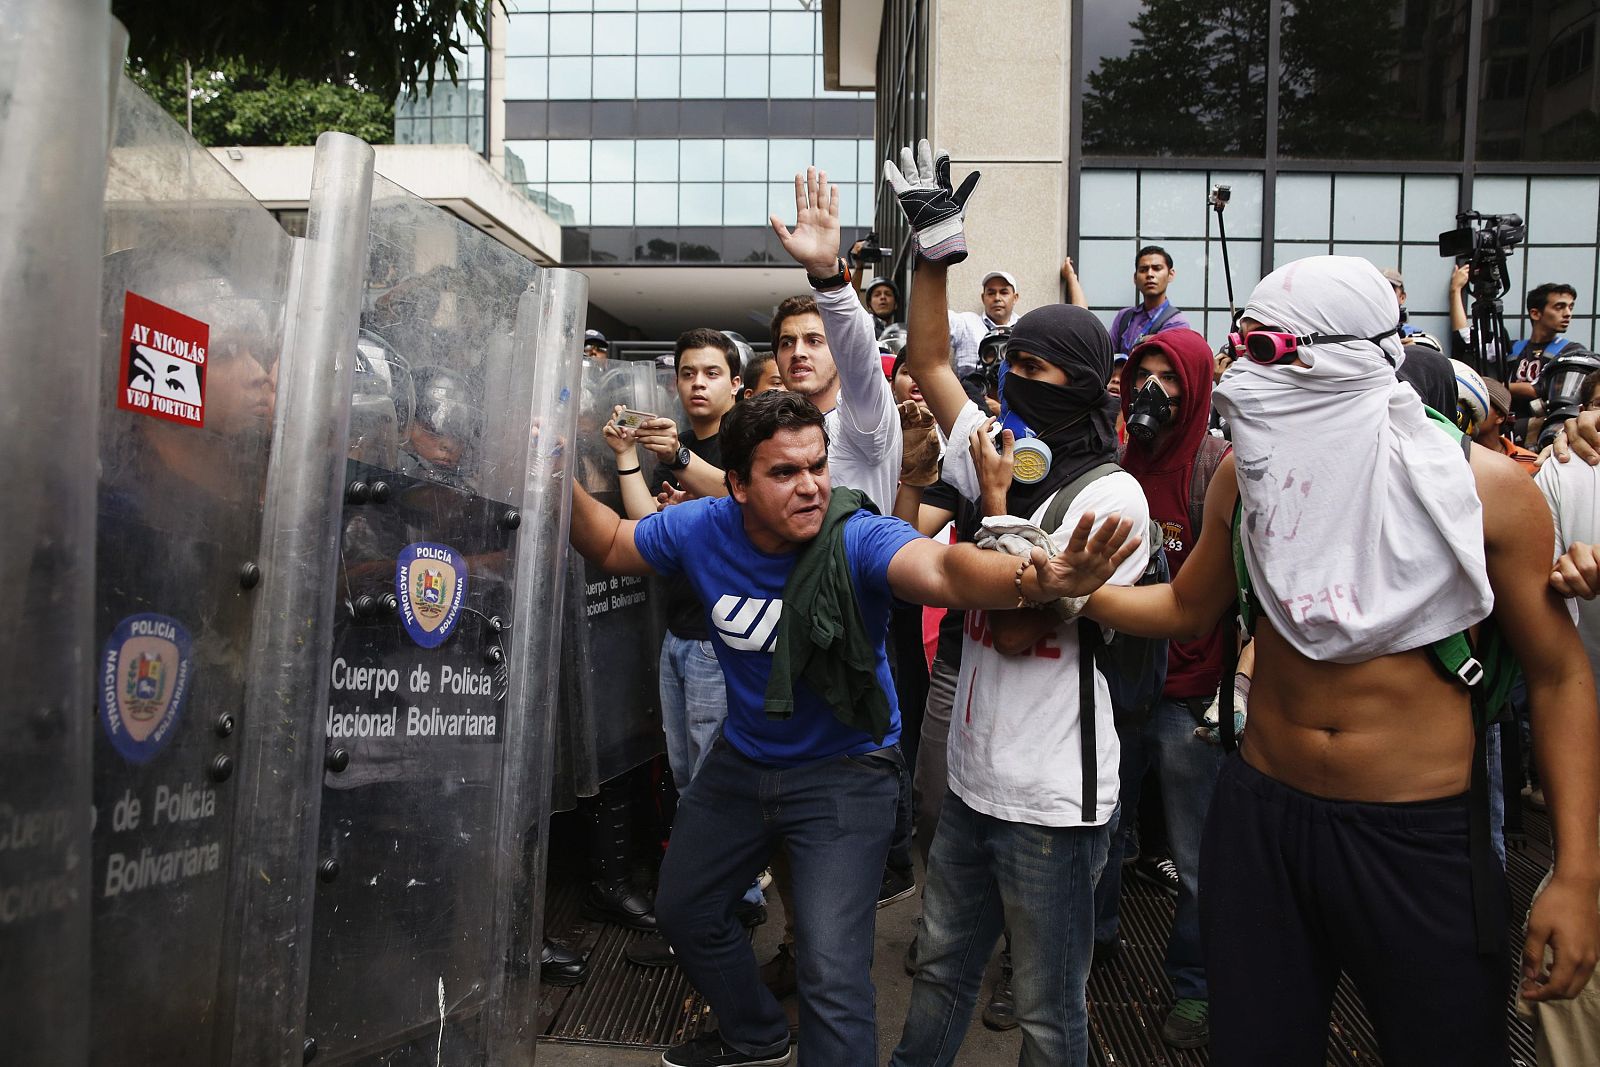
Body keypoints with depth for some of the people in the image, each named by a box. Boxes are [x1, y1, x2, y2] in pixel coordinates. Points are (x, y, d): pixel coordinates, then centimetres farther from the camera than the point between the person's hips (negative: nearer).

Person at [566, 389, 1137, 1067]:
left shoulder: (857, 539, -28)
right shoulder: (701, 529, -14)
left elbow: (945, 569, -48)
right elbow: (612, 546, 4)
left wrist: (1033, 580, -69)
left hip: (845, 772, -5)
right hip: (742, 758, 6)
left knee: (832, 974, -15)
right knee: (683, 910, 24)